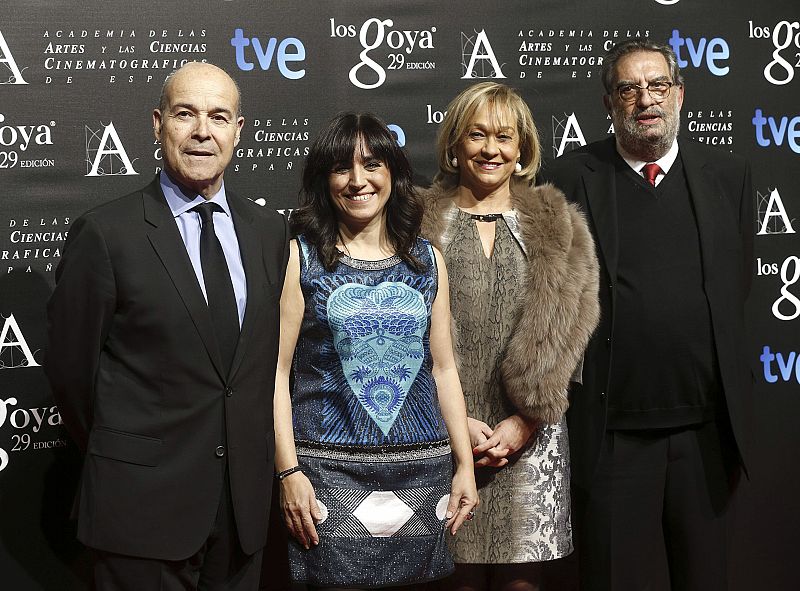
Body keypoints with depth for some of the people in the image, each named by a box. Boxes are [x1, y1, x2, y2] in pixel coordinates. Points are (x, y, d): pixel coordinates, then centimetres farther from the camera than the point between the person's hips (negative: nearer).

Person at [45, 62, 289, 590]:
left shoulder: (269, 231, 5)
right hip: (145, 501, -4)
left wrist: (248, 453, 11)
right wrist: (119, 460, 5)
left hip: (245, 497, 5)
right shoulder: (105, 234, -10)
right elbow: (71, 367, -5)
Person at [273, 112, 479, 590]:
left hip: (422, 466, 3)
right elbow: (277, 370, -3)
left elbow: (443, 367, 11)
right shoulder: (299, 258, 0)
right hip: (330, 469, -3)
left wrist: (465, 466, 6)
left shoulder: (428, 260, 10)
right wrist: (289, 472, -10)